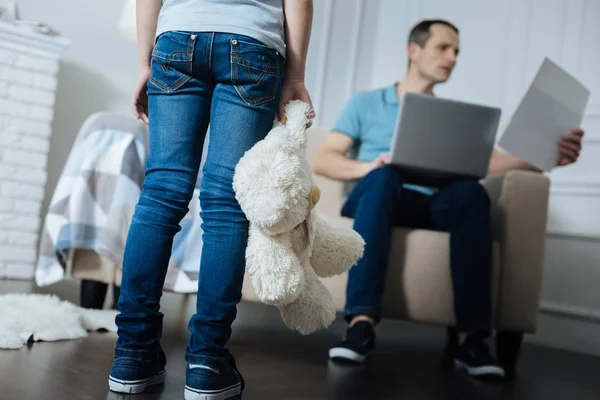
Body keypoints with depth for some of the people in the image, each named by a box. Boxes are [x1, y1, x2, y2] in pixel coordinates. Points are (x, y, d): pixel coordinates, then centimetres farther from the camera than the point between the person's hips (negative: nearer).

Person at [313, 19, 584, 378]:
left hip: (430, 208, 2)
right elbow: (322, 160, 5)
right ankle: (362, 323, -45)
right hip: (374, 198, -2)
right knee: (384, 176, -36)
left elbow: (491, 161, 4)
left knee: (470, 191, -31)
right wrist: (365, 167, -17)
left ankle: (472, 335, -37)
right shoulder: (366, 103, 15)